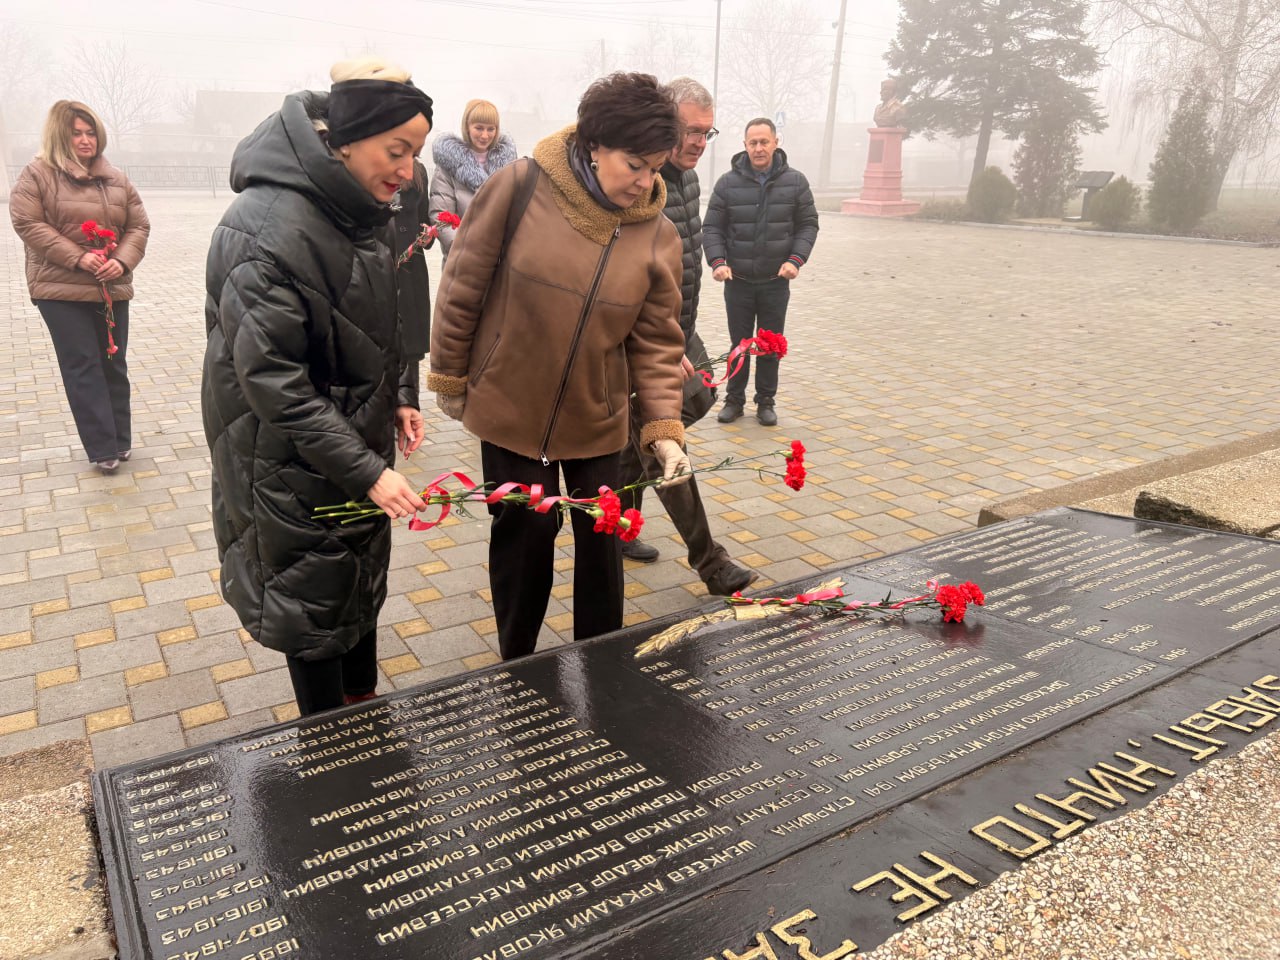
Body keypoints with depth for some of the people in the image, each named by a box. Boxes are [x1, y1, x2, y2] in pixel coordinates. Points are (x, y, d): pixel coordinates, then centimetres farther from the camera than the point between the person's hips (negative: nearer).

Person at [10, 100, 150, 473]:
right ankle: (103, 448, -2)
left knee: (114, 365, 10)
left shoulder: (116, 179, 11)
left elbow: (138, 224, 9)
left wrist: (123, 261, -9)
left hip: (112, 288, 4)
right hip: (62, 289, -4)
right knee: (83, 368, -4)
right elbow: (27, 223, -8)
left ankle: (120, 441, 21)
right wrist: (77, 258, -17)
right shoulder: (37, 174, -1)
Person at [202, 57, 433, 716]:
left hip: (358, 435, 8)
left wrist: (401, 396, 3)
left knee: (364, 580, 21)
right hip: (296, 462, -8)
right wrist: (366, 470, -27)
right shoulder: (269, 230, -26)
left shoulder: (358, 212, 2)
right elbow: (271, 379, -26)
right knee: (313, 607, 9)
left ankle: (366, 712, 43)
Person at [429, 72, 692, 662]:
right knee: (525, 530, 8)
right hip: (510, 408, -2)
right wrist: (449, 377, -1)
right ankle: (517, 667, 32)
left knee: (601, 534, 10)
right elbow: (463, 287, -7)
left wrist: (664, 427, -14)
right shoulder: (520, 188, -15)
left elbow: (656, 341, -4)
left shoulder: (657, 233, -7)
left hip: (596, 417, 3)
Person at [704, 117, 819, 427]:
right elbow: (712, 227, 0)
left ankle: (766, 402, 21)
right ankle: (734, 399, 21)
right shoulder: (728, 183, -2)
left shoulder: (795, 181, 0)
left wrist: (795, 259, -11)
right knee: (739, 343, 9)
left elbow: (808, 224, 4)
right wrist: (718, 261, -15)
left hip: (776, 281, 0)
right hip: (738, 280, 0)